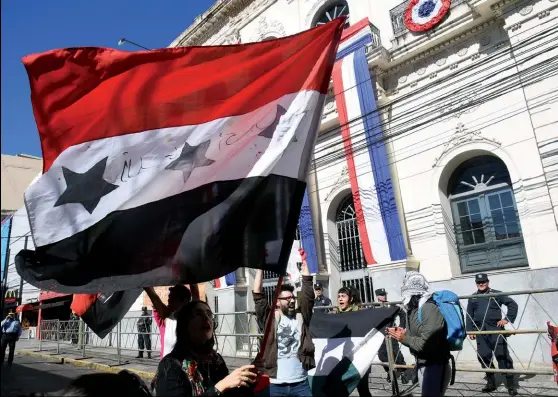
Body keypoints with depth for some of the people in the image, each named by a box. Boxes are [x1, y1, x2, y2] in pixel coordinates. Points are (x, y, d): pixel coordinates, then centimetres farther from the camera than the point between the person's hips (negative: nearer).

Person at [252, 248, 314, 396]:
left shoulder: (301, 317, 4)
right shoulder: (270, 318, 0)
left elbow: (308, 293, -4)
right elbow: (258, 296, -7)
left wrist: (304, 262, -7)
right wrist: (260, 267, -9)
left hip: (301, 382, 1)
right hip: (277, 384, -1)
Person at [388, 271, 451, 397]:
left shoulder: (430, 309, -23)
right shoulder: (413, 309, 7)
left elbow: (426, 344, -29)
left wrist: (404, 338, -17)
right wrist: (403, 333, -7)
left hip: (435, 366, -9)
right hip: (422, 365, 9)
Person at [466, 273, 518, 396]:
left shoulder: (496, 294, 4)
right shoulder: (472, 298, 13)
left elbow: (512, 304, 3)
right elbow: (469, 315, 13)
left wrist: (507, 319, -5)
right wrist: (470, 330, 6)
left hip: (496, 329, -3)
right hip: (480, 331, 4)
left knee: (502, 355, -4)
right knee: (483, 356, 6)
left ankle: (510, 383, 5)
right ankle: (491, 382, 19)